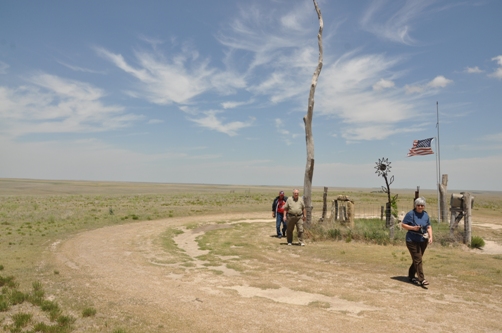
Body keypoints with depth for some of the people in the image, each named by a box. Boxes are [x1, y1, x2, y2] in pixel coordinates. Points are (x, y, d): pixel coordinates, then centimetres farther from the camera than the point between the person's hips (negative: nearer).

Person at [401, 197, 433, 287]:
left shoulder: (426, 215, 8)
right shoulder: (410, 214, -8)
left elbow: (429, 227, 12)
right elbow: (403, 224, -5)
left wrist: (430, 237, -2)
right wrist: (413, 228, -20)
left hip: (423, 241, 6)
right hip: (412, 241, -6)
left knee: (417, 259, 14)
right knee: (418, 260, -10)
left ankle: (411, 276, 29)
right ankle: (421, 279, -8)